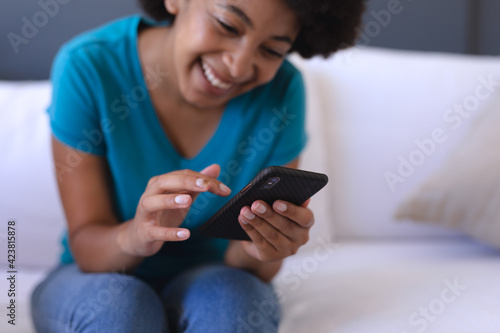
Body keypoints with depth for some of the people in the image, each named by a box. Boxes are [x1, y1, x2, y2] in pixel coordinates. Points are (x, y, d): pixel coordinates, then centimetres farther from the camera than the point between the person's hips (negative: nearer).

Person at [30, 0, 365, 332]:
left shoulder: (282, 91, -15)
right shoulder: (87, 66, -19)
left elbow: (260, 271, -11)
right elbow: (85, 245, -17)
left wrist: (255, 249, -34)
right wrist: (134, 237, -38)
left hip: (209, 291, 2)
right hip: (95, 281, -1)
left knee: (230, 299, -30)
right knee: (117, 302, -33)